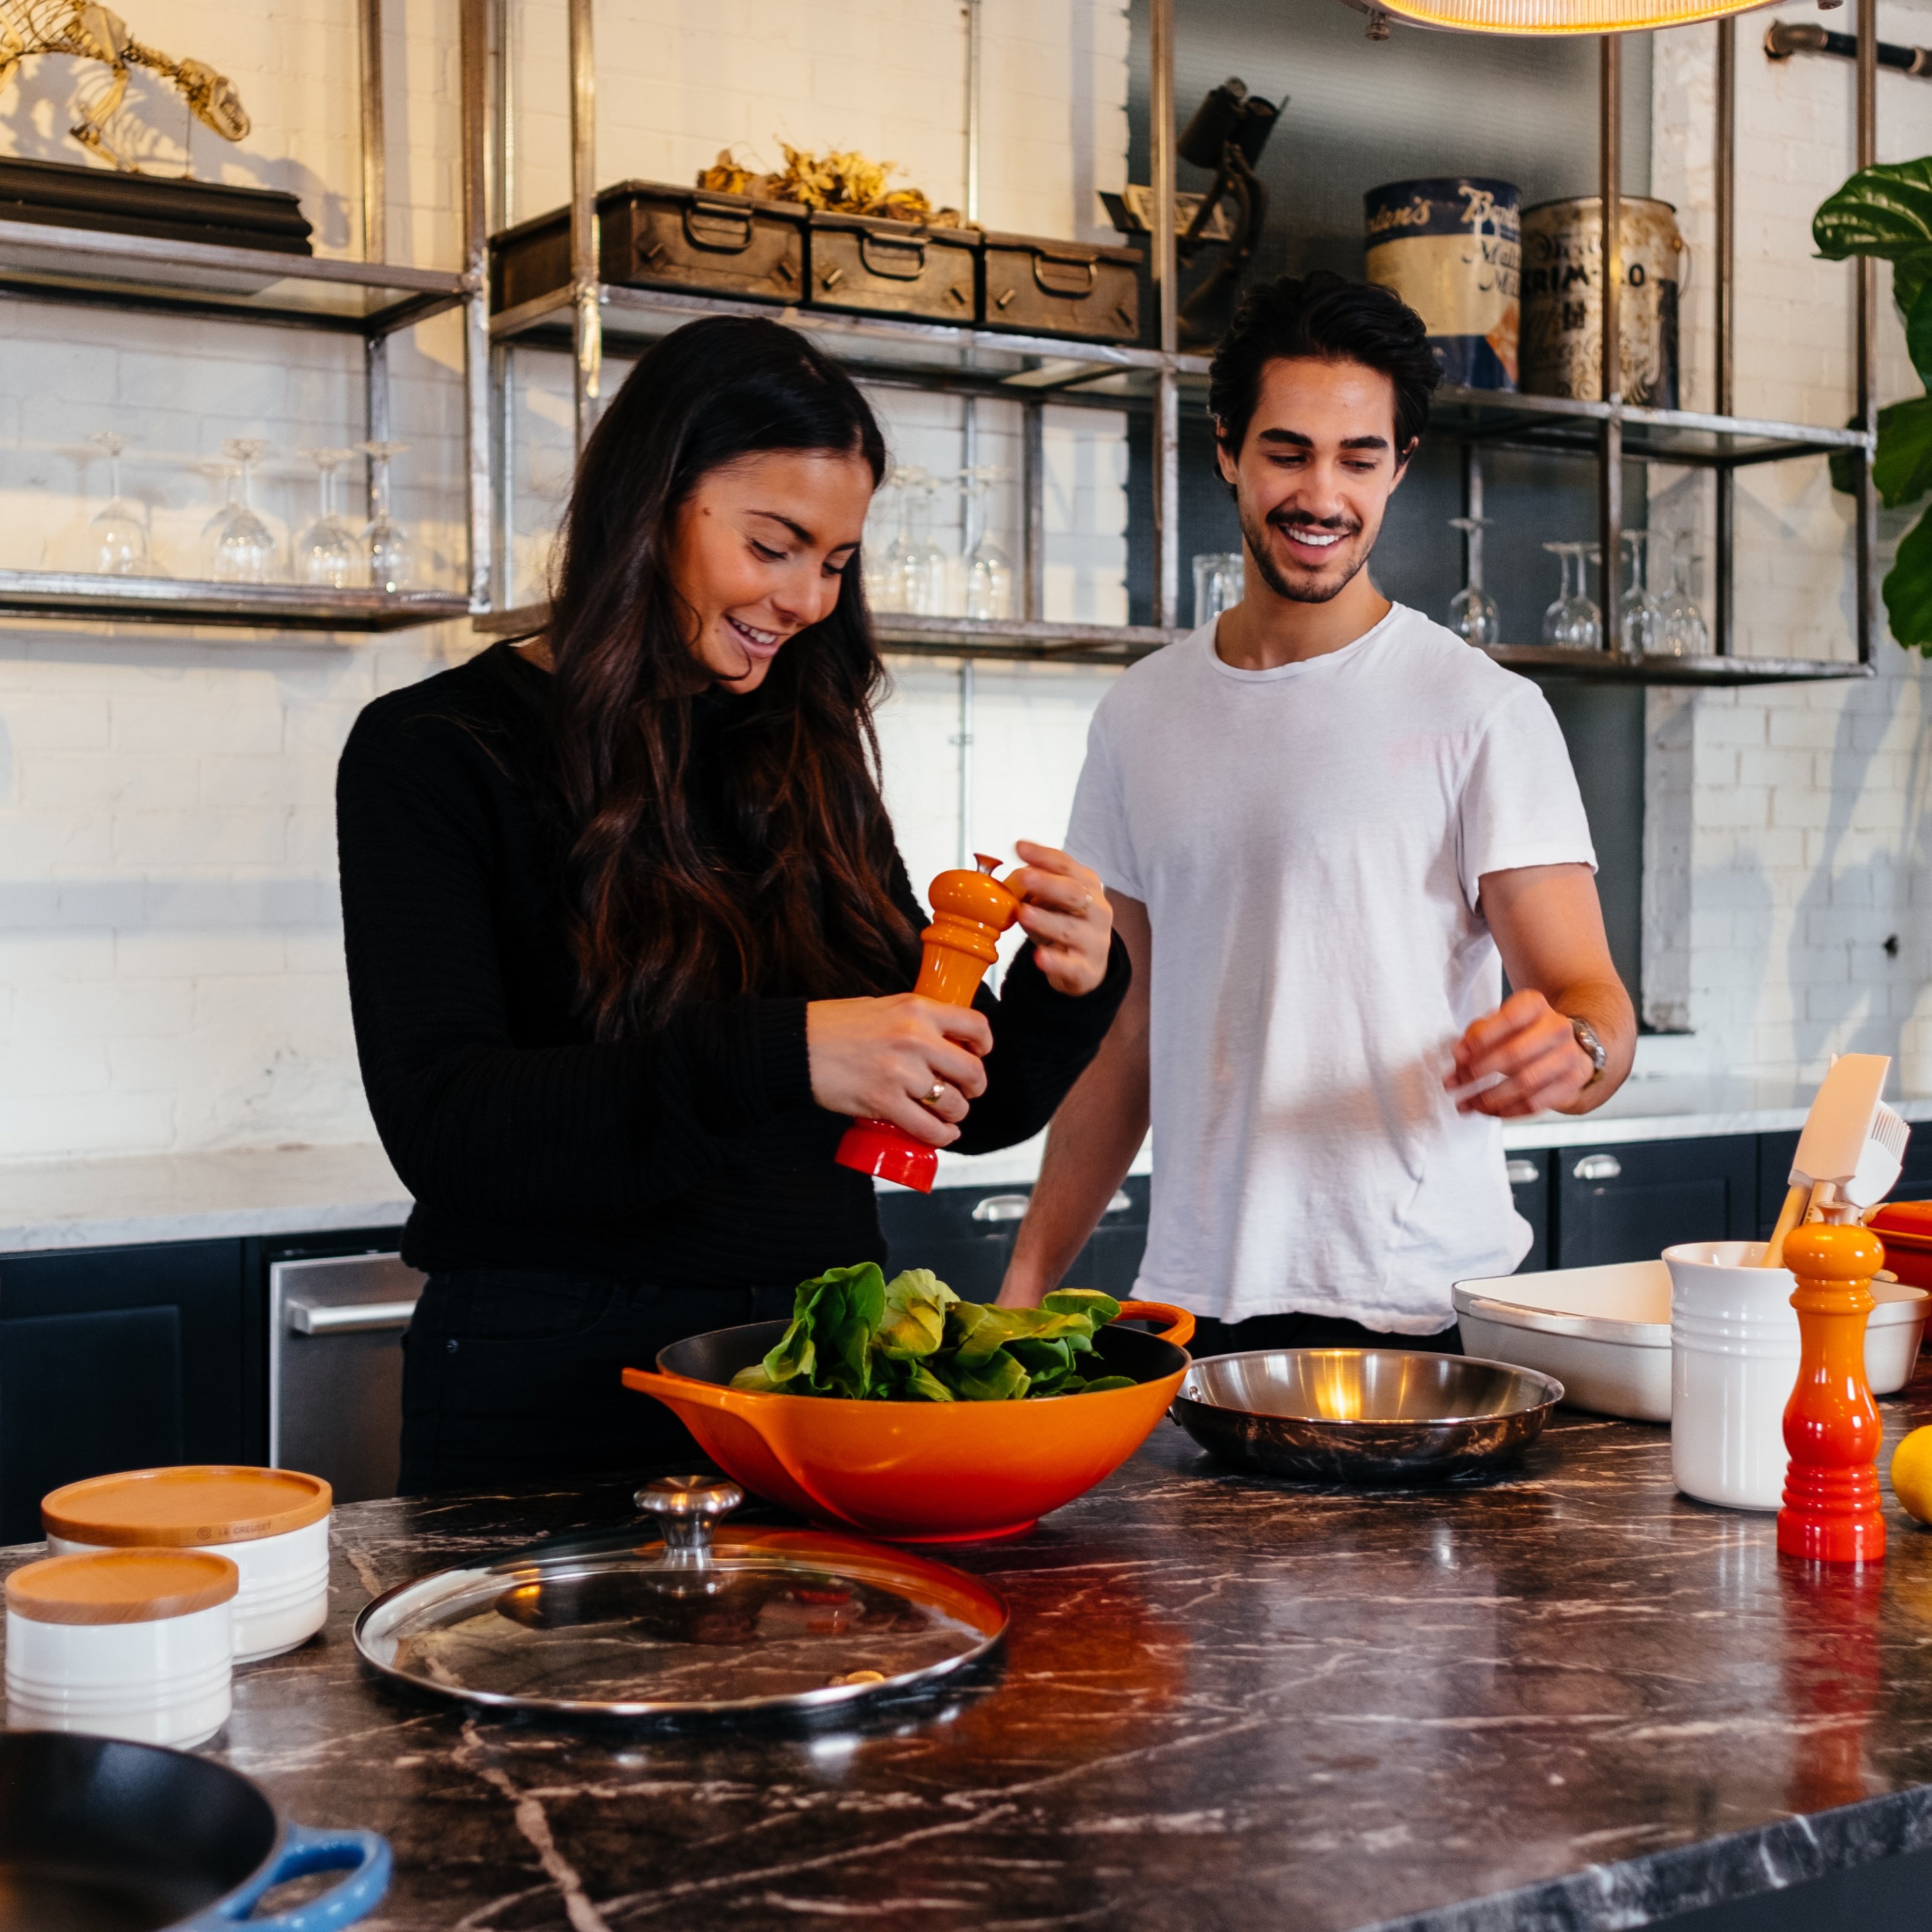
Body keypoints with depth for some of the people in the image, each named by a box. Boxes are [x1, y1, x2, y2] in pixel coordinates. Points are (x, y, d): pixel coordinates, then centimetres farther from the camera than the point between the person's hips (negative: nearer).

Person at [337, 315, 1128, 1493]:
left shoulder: (810, 763, 9)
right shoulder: (437, 754, -6)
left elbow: (969, 1107, 12)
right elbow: (440, 1124, -20)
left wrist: (1068, 987, -10)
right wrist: (776, 1058, -30)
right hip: (557, 1391, -4)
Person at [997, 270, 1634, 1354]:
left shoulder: (1483, 711, -4)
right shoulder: (1141, 717, 10)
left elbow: (1593, 1001, -10)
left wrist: (1569, 1050, -34)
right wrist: (1025, 1286, 9)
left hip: (1419, 1313, -4)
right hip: (1189, 1305, 4)